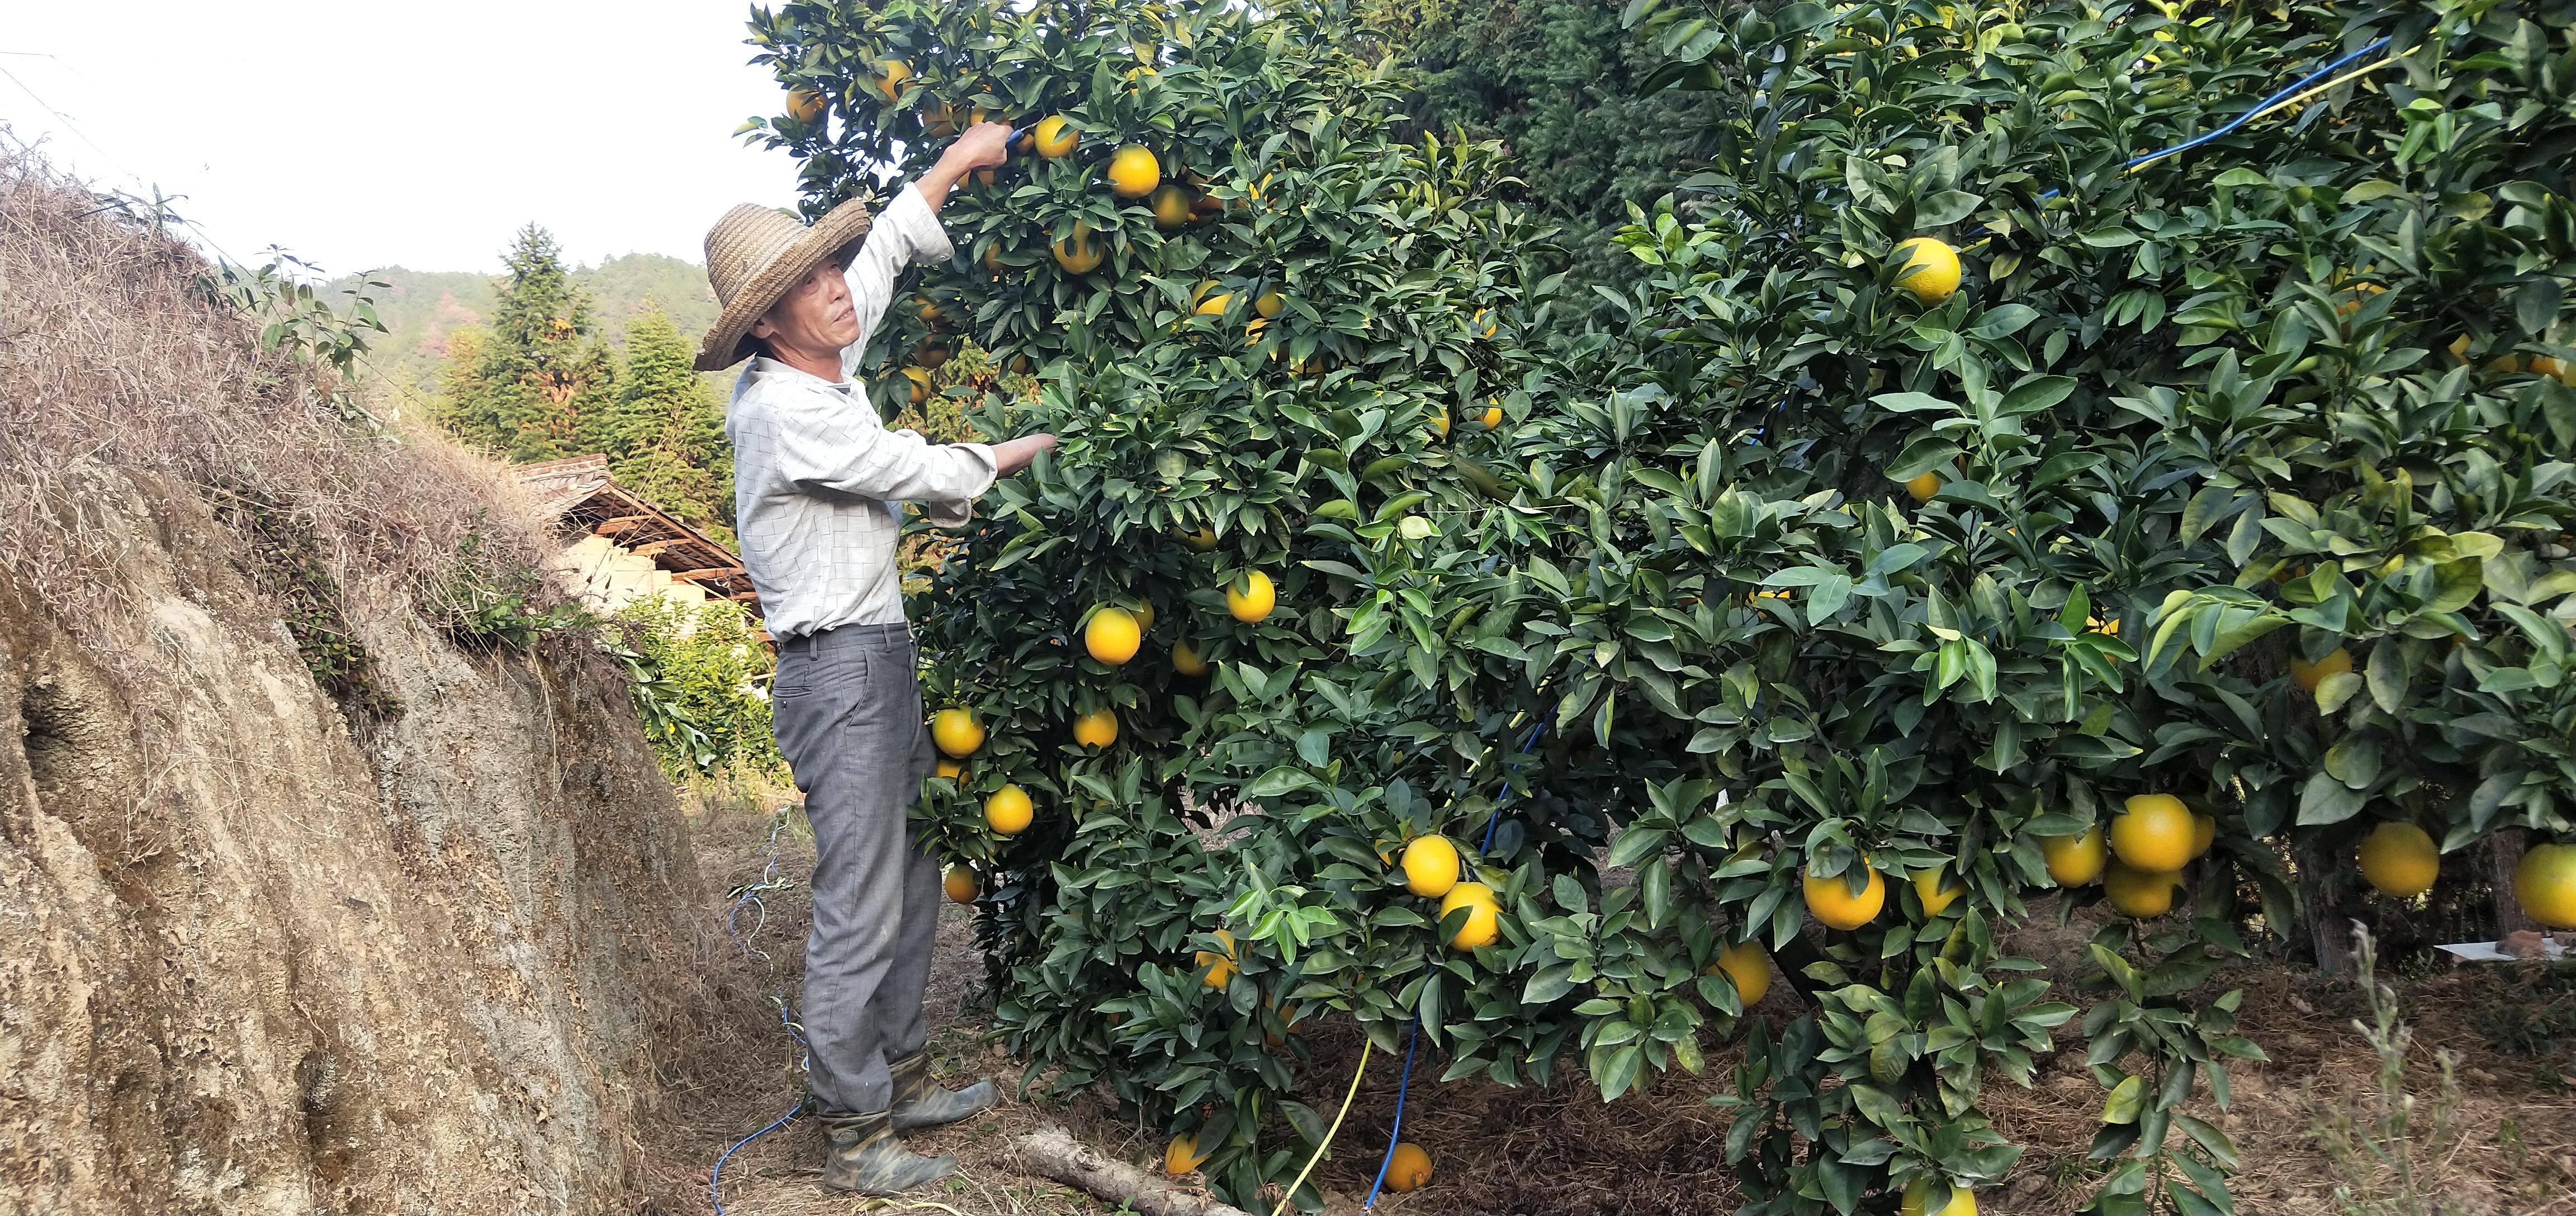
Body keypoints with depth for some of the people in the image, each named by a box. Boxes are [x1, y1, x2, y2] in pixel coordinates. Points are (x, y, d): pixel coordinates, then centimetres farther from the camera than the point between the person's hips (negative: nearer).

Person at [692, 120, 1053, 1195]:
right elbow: (922, 472, -12)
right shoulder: (785, 410, -18)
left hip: (883, 658, 10)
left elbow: (881, 254, 22)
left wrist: (953, 165, 22)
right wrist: (1024, 449, 5)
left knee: (912, 878, 17)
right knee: (859, 911, -4)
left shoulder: (821, 365, 8)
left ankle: (901, 1078, 30)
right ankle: (856, 1140, 7)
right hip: (838, 671, -10)